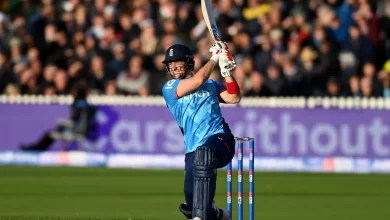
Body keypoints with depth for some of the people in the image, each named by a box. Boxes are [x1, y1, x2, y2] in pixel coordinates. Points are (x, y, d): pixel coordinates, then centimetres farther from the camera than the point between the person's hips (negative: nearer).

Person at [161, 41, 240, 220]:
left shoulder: (210, 84, 18)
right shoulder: (169, 88, 8)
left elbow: (234, 98, 7)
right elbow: (198, 80, -6)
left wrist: (227, 73, -2)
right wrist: (214, 58, 2)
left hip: (220, 138, -1)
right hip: (194, 149, 1)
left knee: (203, 154, -39)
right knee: (191, 205, -6)